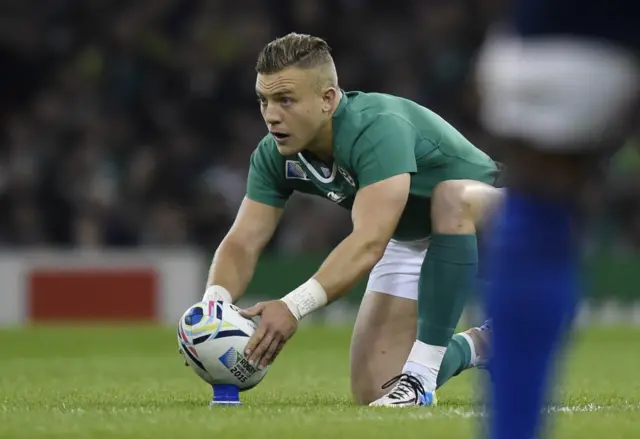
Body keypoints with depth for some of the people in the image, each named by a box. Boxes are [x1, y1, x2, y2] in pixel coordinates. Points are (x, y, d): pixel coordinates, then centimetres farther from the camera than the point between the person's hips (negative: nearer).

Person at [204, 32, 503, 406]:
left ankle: (422, 375, -32)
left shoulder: (378, 129, -37)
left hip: (480, 226, -7)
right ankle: (476, 347, 26)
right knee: (372, 392, -5)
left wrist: (294, 307, -57)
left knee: (452, 199, -43)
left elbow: (369, 242, -47)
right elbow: (243, 242, -15)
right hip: (409, 244, 7)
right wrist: (213, 303, -37)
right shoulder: (275, 154, -14)